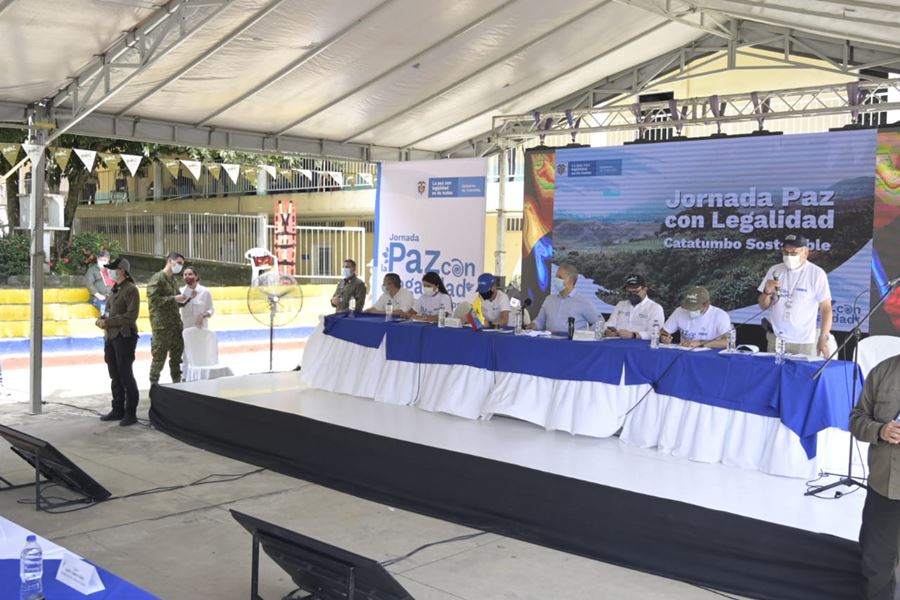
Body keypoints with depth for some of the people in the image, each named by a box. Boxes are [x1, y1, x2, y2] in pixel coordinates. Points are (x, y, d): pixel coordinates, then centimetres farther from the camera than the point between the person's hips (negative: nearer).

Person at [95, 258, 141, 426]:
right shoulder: (114, 289, 14)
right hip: (110, 336, 8)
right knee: (115, 376, 14)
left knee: (125, 376, -3)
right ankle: (118, 410, 23)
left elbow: (131, 316, -17)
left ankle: (131, 413, 4)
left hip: (124, 336, -8)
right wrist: (101, 320, 0)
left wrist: (107, 322, -16)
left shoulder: (131, 289, -11)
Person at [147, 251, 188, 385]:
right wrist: (174, 298, -19)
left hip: (175, 324, 8)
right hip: (161, 325, -8)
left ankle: (177, 382, 23)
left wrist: (187, 297, 4)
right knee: (159, 356, -3)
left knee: (177, 354, 13)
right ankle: (154, 384, 6)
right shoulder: (157, 278, -8)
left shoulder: (173, 280, 16)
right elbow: (153, 299, -19)